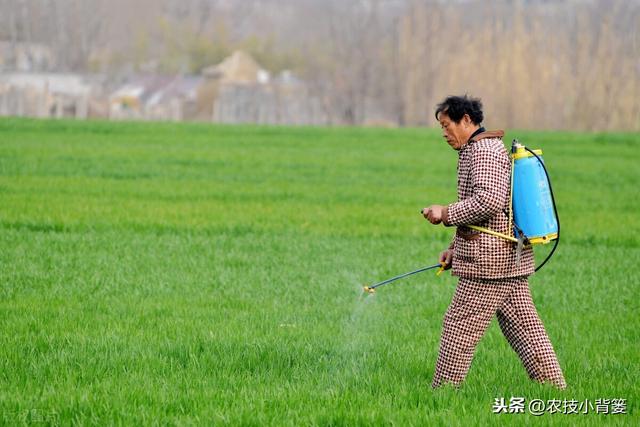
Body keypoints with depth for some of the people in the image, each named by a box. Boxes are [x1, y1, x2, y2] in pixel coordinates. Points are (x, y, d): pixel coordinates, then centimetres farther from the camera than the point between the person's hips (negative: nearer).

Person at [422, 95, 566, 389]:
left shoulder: (483, 151, -12)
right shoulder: (486, 149, 22)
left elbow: (490, 200, -26)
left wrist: (447, 213, -17)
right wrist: (456, 248, 22)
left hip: (488, 262, -10)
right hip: (512, 257, 10)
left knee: (459, 327, -4)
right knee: (524, 327, 9)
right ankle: (556, 389, 8)